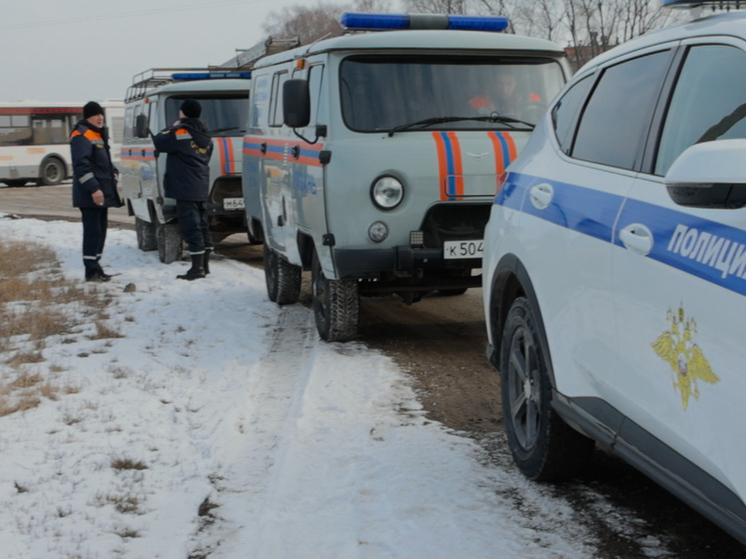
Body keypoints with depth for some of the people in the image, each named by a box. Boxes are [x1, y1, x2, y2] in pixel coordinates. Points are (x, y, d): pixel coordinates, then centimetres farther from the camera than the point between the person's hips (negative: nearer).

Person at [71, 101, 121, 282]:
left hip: (103, 193, 10)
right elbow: (81, 165, -20)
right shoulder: (81, 135, -11)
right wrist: (93, 189, -25)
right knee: (93, 231, -10)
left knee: (100, 231, 12)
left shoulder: (100, 134, 20)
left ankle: (95, 268, 19)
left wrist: (114, 175, 13)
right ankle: (92, 271, -7)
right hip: (90, 195, -10)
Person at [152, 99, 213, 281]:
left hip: (185, 188, -8)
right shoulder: (205, 136, 13)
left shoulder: (180, 133, -13)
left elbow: (158, 143, -8)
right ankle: (205, 264, 17)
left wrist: (172, 128, 5)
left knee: (190, 226, -8)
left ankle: (197, 267, -10)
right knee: (202, 224, 13)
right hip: (201, 188, 8)